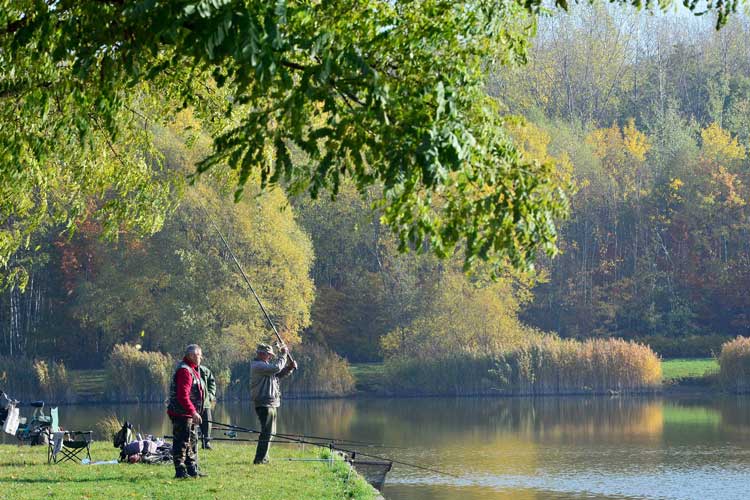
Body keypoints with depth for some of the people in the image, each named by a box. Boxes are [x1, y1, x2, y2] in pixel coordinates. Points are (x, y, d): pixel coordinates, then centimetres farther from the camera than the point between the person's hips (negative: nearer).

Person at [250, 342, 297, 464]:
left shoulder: (264, 365, 20)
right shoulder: (257, 365, -14)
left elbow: (278, 375, 24)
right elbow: (275, 368, -25)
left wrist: (289, 368, 9)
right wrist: (283, 355, -13)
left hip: (270, 403, 11)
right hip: (264, 403, -11)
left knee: (269, 432, 17)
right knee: (267, 432, -12)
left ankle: (263, 457, 24)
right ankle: (259, 458, -11)